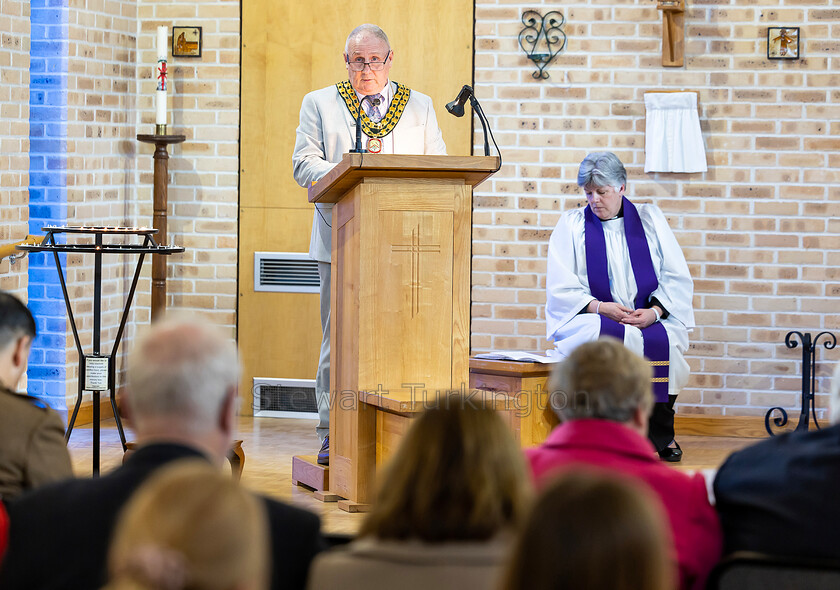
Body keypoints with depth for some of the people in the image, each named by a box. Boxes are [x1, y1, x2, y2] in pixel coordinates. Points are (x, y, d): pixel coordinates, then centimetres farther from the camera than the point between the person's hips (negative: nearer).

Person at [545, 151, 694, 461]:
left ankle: (662, 434, -14)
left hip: (650, 317, 1)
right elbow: (561, 288, 2)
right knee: (599, 337, -37)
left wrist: (655, 311, -11)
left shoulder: (650, 219, 13)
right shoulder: (571, 224, 10)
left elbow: (677, 278, 8)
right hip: (590, 318, -1)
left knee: (665, 342, -33)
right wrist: (600, 307, -14)